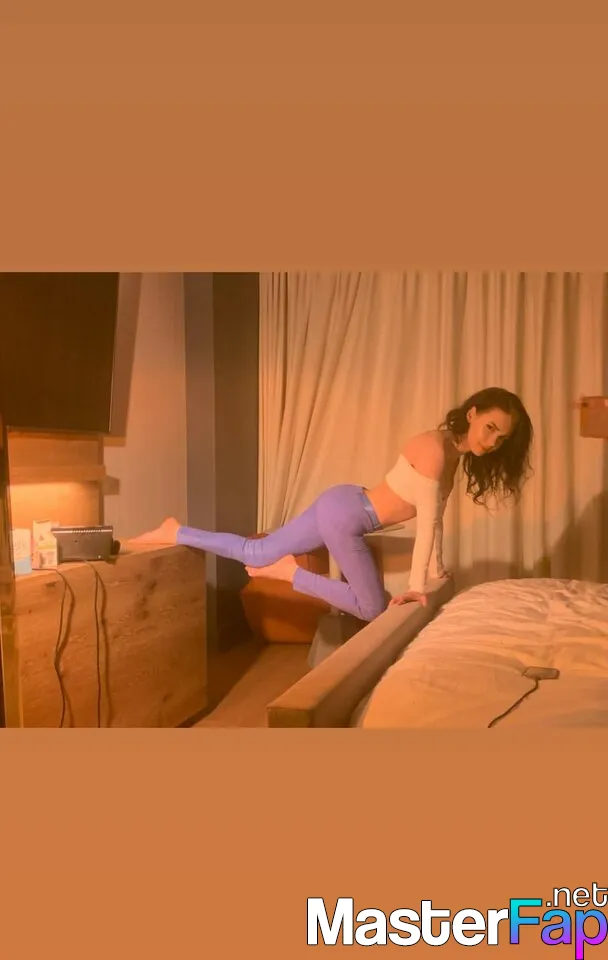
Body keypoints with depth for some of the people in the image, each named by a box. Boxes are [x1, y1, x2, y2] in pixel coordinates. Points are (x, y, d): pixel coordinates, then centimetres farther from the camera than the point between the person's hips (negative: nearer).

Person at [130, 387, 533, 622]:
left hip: (344, 505, 9)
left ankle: (174, 533, 22)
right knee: (373, 609, -1)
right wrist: (417, 584, -19)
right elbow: (426, 520, -22)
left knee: (257, 554, 14)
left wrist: (436, 568, 18)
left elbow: (436, 515, 15)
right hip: (344, 511, -9)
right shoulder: (436, 447, -22)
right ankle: (292, 573, 3)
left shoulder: (456, 454, 7)